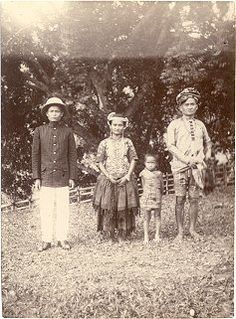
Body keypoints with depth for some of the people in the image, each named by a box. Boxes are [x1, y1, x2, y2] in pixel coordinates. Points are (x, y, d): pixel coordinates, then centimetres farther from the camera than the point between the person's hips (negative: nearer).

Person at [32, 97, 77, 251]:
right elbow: (35, 155, 6)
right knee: (46, 210, 2)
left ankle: (62, 239, 16)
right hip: (46, 176, 0)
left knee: (63, 209, 4)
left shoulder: (67, 131, 5)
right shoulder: (39, 131, 5)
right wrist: (36, 177, 1)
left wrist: (72, 177, 1)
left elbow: (72, 155, 6)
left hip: (63, 176, 0)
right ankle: (46, 240, 13)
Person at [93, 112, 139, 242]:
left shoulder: (127, 142, 6)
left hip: (125, 180, 1)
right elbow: (100, 162, 2)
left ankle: (122, 236, 11)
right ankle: (109, 237, 6)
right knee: (108, 208, -4)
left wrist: (127, 176, -6)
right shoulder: (104, 143, 3)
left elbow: (133, 160, 5)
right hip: (108, 180, -1)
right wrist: (109, 177, -9)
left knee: (124, 208, 1)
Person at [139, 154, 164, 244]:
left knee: (157, 216, 8)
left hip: (157, 198, 1)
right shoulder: (143, 174, 0)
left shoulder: (158, 173, 0)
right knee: (146, 218, 3)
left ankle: (157, 235, 16)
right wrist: (146, 194, 9)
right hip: (146, 198, 0)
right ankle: (146, 236, 8)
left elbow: (162, 186, 10)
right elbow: (143, 186, 10)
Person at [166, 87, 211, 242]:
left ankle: (193, 229, 16)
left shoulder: (200, 125, 15)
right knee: (180, 199, -2)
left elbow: (208, 142, 28)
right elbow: (170, 145, -5)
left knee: (194, 198, 3)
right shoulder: (175, 124, 4)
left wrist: (208, 153, 7)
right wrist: (186, 159, -13)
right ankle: (180, 231, 6)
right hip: (180, 166, -3)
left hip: (197, 166, 3)